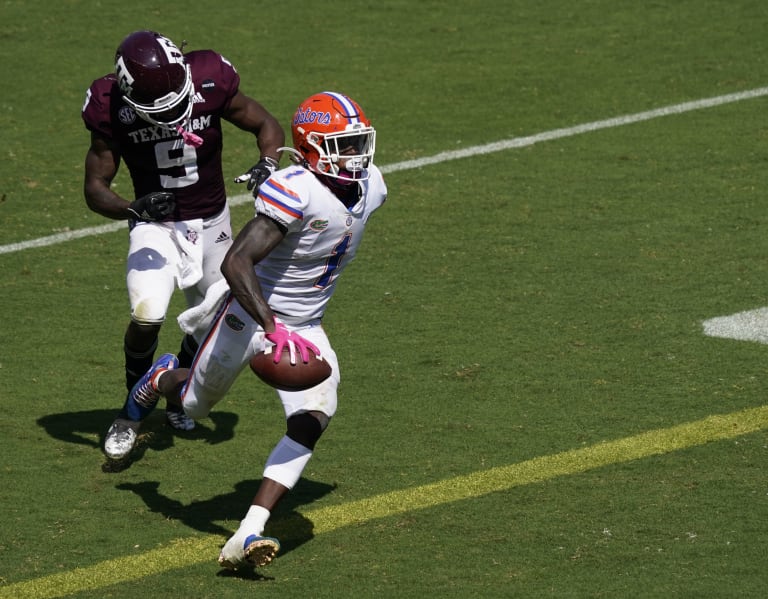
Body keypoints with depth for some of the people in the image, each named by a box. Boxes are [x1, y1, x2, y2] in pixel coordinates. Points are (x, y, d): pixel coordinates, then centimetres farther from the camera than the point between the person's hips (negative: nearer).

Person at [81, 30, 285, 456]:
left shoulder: (210, 83, -19)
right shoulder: (113, 109, -20)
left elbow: (266, 126, -4)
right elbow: (95, 187, -13)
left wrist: (267, 164, -26)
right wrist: (134, 208, -34)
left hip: (212, 222, 3)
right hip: (155, 227, -3)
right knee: (147, 317, -22)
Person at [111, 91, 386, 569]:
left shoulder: (371, 186, -5)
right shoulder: (297, 191, -30)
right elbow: (237, 262, -37)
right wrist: (274, 330, -44)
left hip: (305, 328, 5)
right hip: (250, 317, -5)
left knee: (313, 418, -19)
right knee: (195, 405, 17)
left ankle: (248, 537, -22)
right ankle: (164, 379, 57)